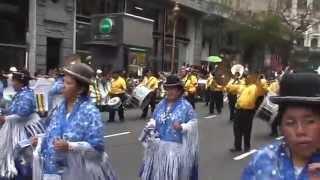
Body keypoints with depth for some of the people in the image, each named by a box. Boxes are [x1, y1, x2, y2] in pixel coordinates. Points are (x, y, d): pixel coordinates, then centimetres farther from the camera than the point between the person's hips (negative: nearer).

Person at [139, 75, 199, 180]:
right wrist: (151, 125, -3)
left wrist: (182, 127, -22)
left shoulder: (186, 106, -5)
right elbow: (154, 120, 18)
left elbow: (193, 123, -6)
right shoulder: (161, 104, 9)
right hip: (159, 146, 5)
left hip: (177, 147, -4)